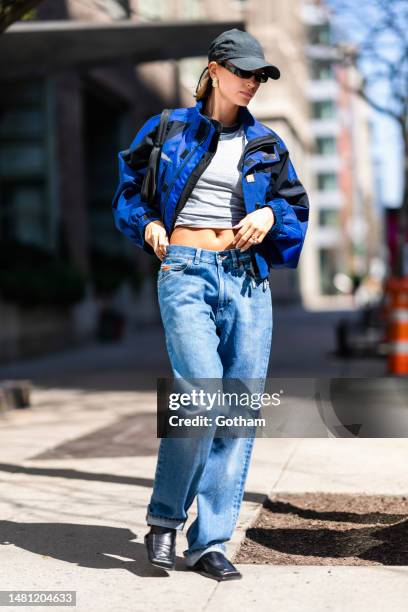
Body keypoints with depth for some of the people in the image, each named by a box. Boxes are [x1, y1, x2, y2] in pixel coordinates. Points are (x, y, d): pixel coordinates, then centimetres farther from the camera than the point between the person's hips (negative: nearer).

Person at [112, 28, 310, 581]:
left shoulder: (266, 144, 12)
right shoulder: (169, 130, 7)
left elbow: (297, 206, 20)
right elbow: (128, 189, 18)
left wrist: (269, 214, 0)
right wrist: (149, 224, 0)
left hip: (248, 277, 4)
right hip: (186, 272, -3)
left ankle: (211, 543, 7)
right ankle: (165, 520, 3)